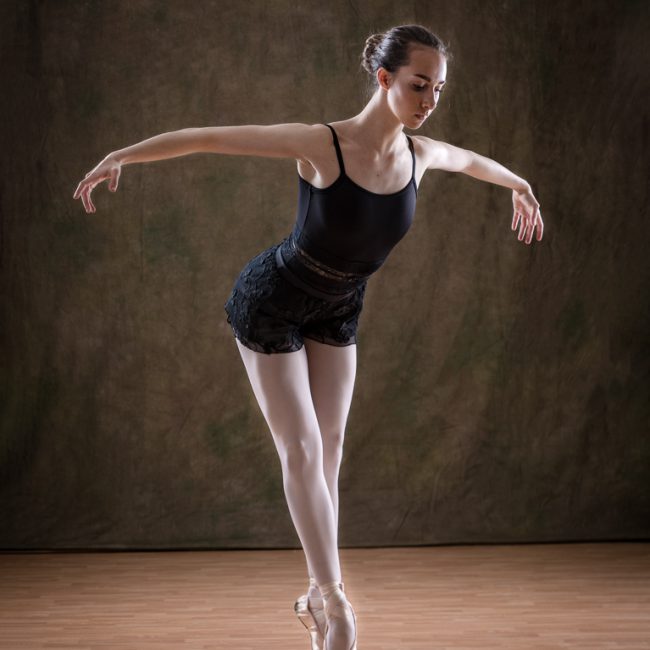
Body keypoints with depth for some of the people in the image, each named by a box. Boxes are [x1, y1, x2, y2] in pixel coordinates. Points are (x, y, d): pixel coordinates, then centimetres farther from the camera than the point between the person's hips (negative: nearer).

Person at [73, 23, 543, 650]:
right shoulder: (320, 144, -31)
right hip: (272, 305, -5)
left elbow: (471, 159, 10)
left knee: (329, 448, 7)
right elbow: (209, 137, -26)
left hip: (337, 309, 6)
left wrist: (519, 186, 28)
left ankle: (319, 592, 19)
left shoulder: (421, 153, -15)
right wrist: (119, 156, -25)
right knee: (303, 450, -5)